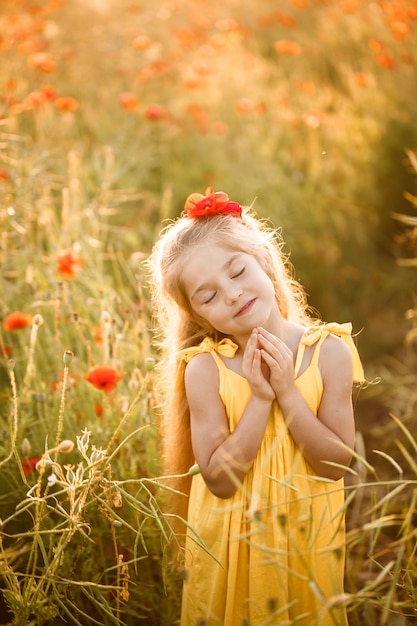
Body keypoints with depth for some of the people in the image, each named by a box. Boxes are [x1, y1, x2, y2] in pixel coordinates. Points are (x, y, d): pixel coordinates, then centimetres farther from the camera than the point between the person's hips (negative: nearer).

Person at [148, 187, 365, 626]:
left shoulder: (329, 351, -12)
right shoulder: (205, 368, -14)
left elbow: (337, 464, -12)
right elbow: (220, 479, -17)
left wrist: (287, 392, -21)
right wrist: (260, 398, -24)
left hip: (307, 536, 1)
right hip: (229, 540, -1)